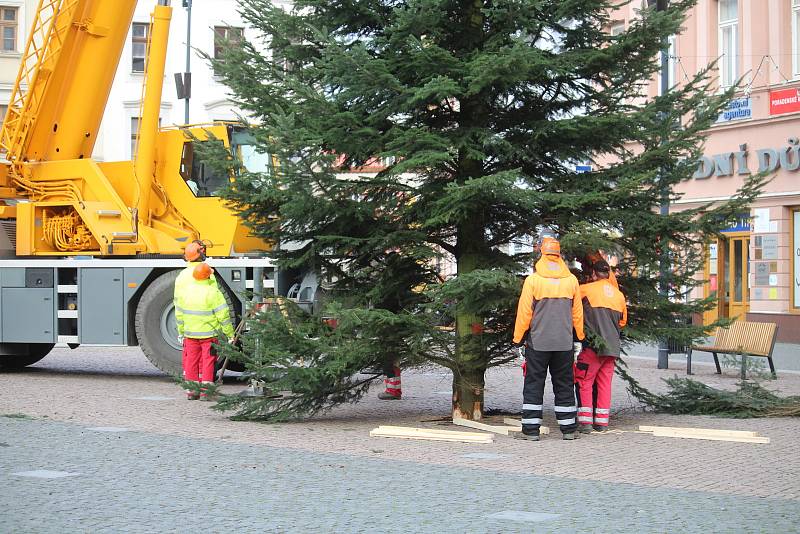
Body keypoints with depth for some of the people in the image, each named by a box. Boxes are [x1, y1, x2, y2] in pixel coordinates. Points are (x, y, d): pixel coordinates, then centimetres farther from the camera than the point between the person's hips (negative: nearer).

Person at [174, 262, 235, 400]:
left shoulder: (185, 290, 0)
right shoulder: (213, 292, -14)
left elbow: (179, 314, 8)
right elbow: (223, 315, -14)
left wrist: (181, 332, 20)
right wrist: (230, 334, -7)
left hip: (190, 333, 4)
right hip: (209, 334, -4)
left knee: (191, 361, 12)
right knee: (207, 362, 3)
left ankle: (191, 391, 14)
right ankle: (205, 391, 1)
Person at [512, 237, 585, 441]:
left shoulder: (532, 280, -8)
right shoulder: (571, 280, 3)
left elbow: (524, 312, -7)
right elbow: (577, 313, 9)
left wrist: (518, 338, 3)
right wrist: (580, 336, 21)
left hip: (537, 342, -3)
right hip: (564, 343, 3)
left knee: (534, 385, 2)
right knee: (564, 385, 10)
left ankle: (531, 429, -1)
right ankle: (569, 429, 12)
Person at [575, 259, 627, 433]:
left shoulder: (586, 289, -5)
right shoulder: (619, 295, 11)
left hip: (593, 345, -5)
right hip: (613, 347, 5)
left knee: (584, 382, 2)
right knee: (605, 383, 11)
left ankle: (585, 421, -5)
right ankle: (602, 422, 11)